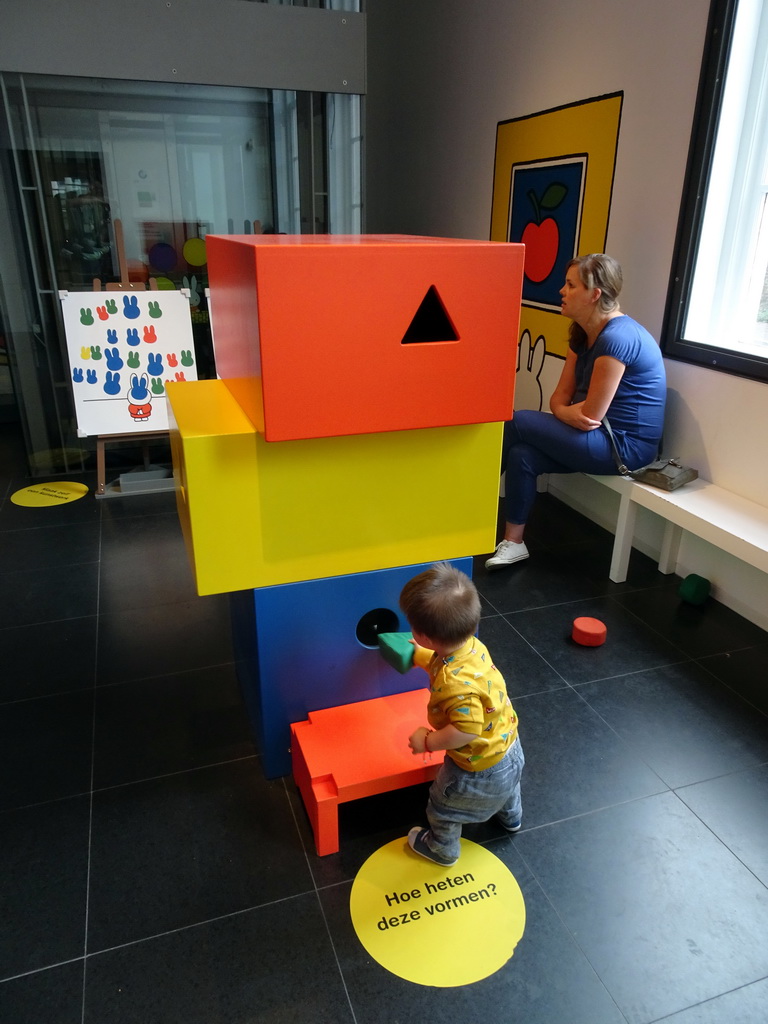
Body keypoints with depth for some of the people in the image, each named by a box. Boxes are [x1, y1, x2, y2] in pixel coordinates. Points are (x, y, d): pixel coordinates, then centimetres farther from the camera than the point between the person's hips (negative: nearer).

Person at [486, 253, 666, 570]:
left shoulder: (616, 338, -21)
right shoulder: (583, 334, 8)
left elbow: (591, 416, -20)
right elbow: (560, 397, 6)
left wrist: (565, 411, 0)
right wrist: (566, 412, -17)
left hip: (624, 446, -8)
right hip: (601, 438, 9)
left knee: (516, 423, -12)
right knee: (522, 455, -10)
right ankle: (513, 542, -3)